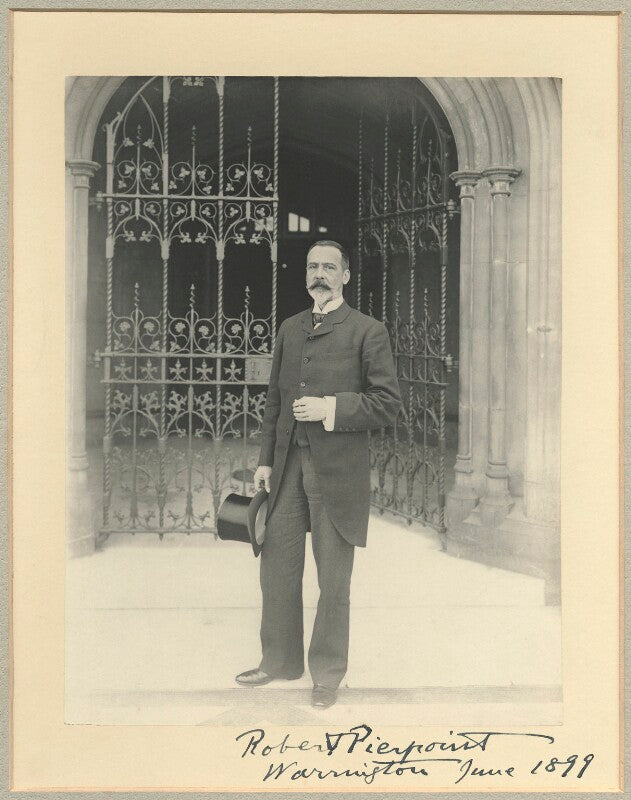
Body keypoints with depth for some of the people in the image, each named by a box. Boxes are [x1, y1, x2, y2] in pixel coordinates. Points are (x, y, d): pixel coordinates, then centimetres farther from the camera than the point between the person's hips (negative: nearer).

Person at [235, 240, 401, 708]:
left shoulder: (368, 332, -3)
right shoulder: (289, 330, 15)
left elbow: (388, 405, -7)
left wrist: (330, 408, -16)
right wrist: (266, 459, 12)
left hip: (338, 471, -5)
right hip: (289, 465, 5)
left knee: (334, 581, 5)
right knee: (277, 568, 11)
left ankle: (328, 673, 21)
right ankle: (280, 660, 29)